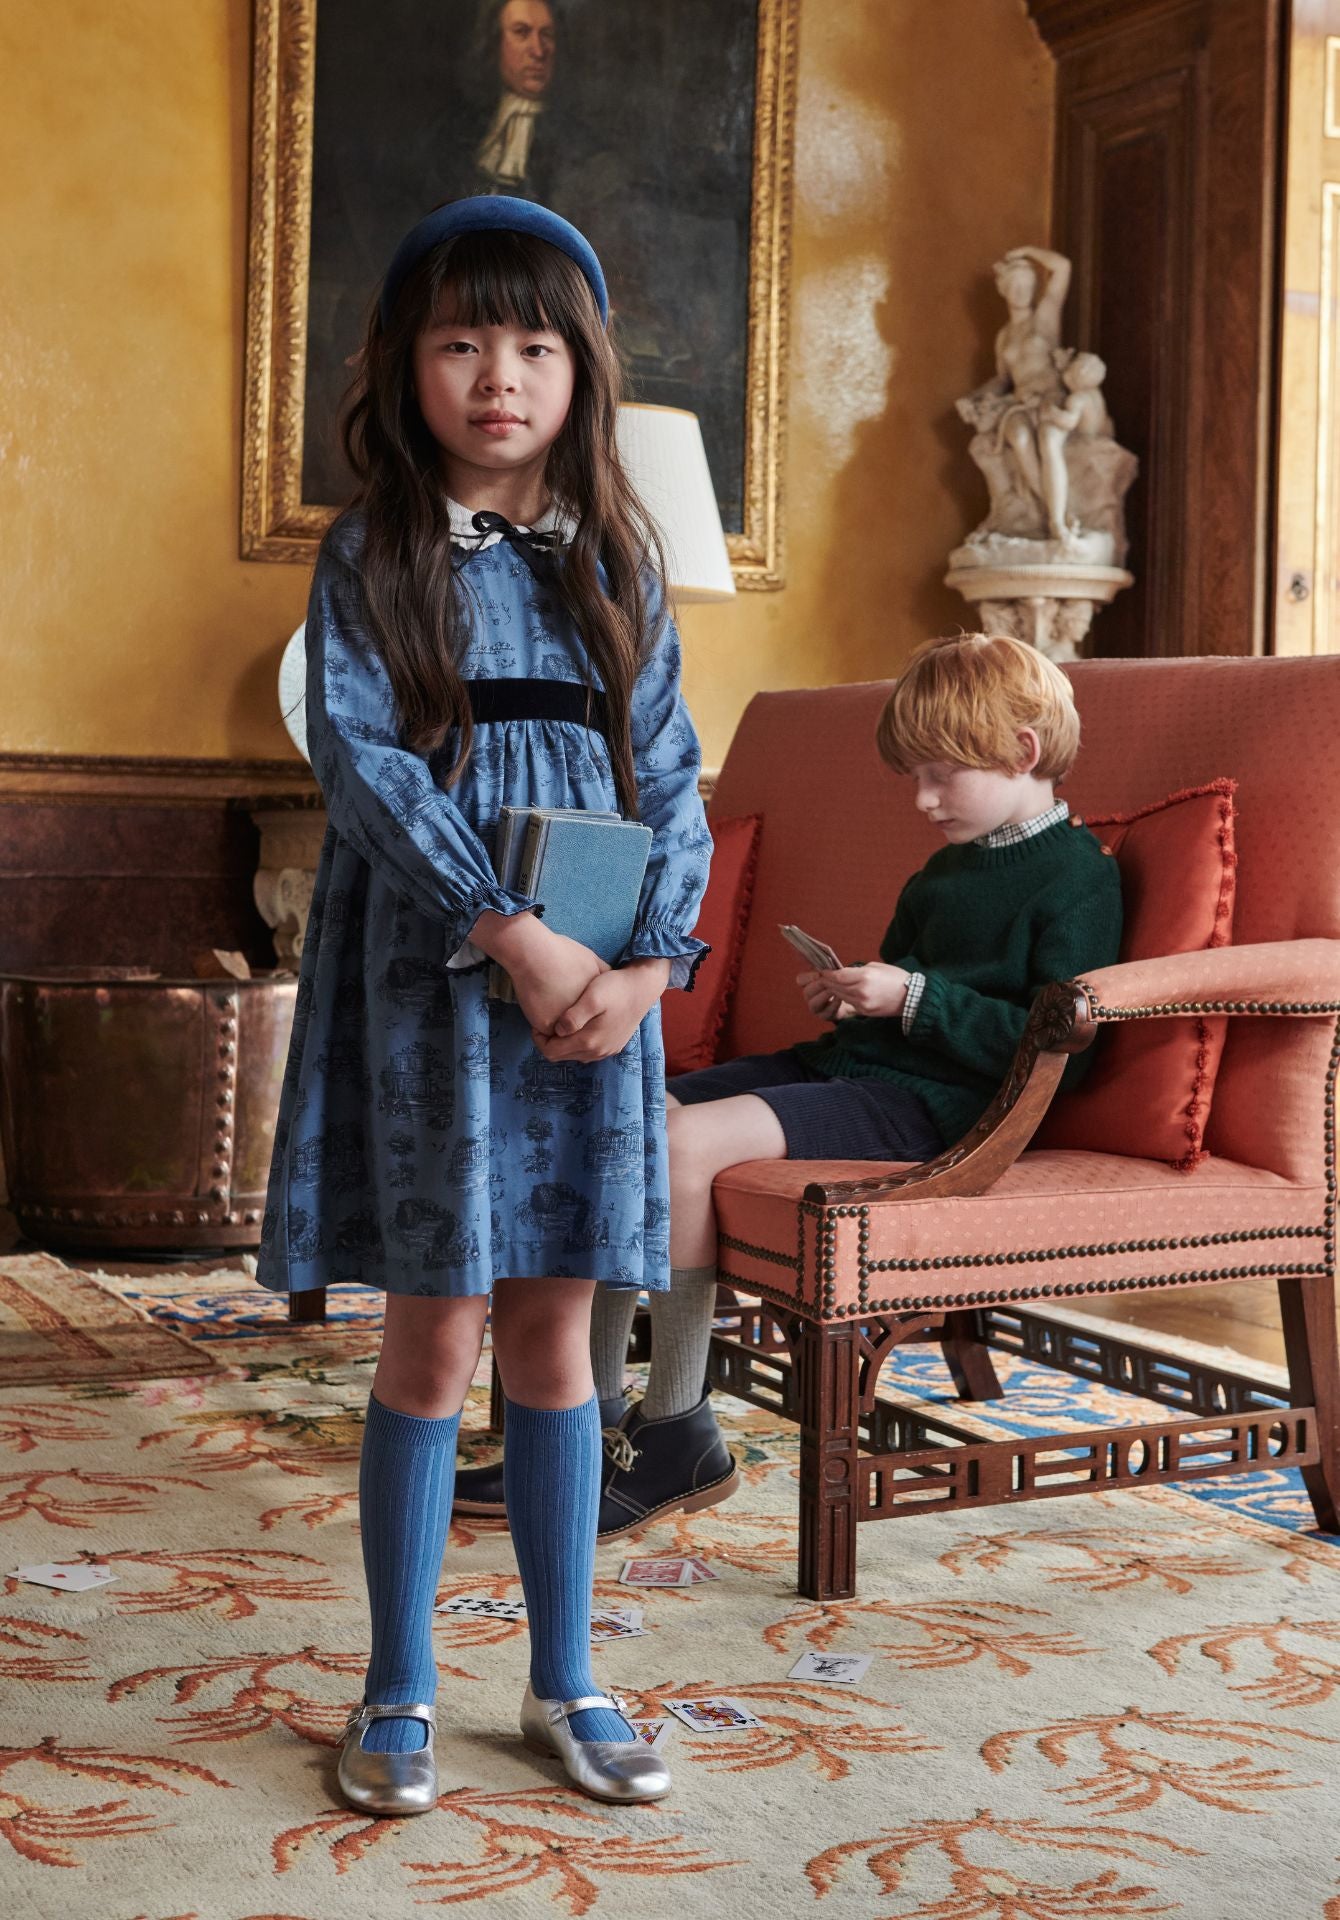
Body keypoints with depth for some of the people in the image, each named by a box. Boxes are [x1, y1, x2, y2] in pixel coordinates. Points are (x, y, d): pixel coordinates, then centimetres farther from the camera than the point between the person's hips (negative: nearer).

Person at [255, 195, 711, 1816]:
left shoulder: (617, 563, 9)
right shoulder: (370, 558, -1)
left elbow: (670, 777, 6)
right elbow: (363, 761, -11)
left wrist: (648, 964, -9)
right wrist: (516, 940, -19)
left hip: (598, 994, 3)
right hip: (430, 988, -3)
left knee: (556, 1331, 9)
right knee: (437, 1335, 1)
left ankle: (565, 1680, 21)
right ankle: (400, 1692, 16)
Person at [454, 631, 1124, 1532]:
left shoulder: (1079, 878, -7)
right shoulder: (946, 870, 22)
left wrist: (913, 997, -18)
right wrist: (851, 993, 11)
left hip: (926, 1104, -10)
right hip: (845, 1063, 10)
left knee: (687, 1139, -29)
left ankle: (679, 1435, -17)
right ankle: (597, 1414, -1)